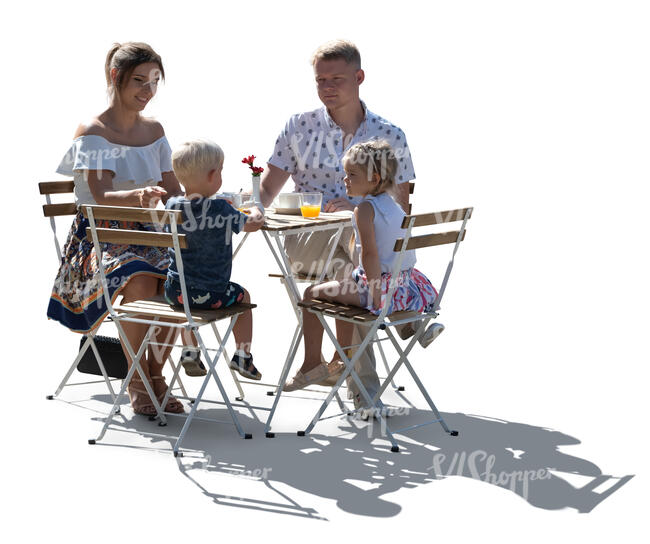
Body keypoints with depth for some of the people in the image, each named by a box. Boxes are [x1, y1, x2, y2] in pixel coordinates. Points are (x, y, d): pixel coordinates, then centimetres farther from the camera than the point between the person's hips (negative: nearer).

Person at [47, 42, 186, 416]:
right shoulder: (92, 133, -6)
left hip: (143, 233, 5)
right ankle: (137, 384, -19)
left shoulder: (154, 130, 12)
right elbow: (101, 198, -20)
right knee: (141, 279, -35)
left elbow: (174, 192, 9)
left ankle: (155, 373, -11)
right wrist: (139, 196, -41)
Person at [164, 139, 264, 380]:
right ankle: (243, 355, 30)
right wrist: (255, 211, 18)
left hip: (174, 292, 5)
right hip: (211, 293, -5)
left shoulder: (172, 206, -3)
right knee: (242, 296, 25)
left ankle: (189, 351, 42)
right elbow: (253, 224, -4)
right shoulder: (221, 210, -18)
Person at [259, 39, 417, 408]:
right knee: (352, 232, -34)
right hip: (303, 241, 0)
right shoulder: (300, 127, 8)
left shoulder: (390, 136, 6)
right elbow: (267, 192, 6)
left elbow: (401, 211, 4)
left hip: (366, 246, 0)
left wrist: (357, 209, -15)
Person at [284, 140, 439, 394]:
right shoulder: (393, 205, 13)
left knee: (312, 294, 3)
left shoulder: (365, 208, -14)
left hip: (381, 286, -9)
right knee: (343, 291, 34)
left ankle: (312, 364, 8)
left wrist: (375, 295, -23)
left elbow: (370, 253, -23)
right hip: (404, 285, 10)